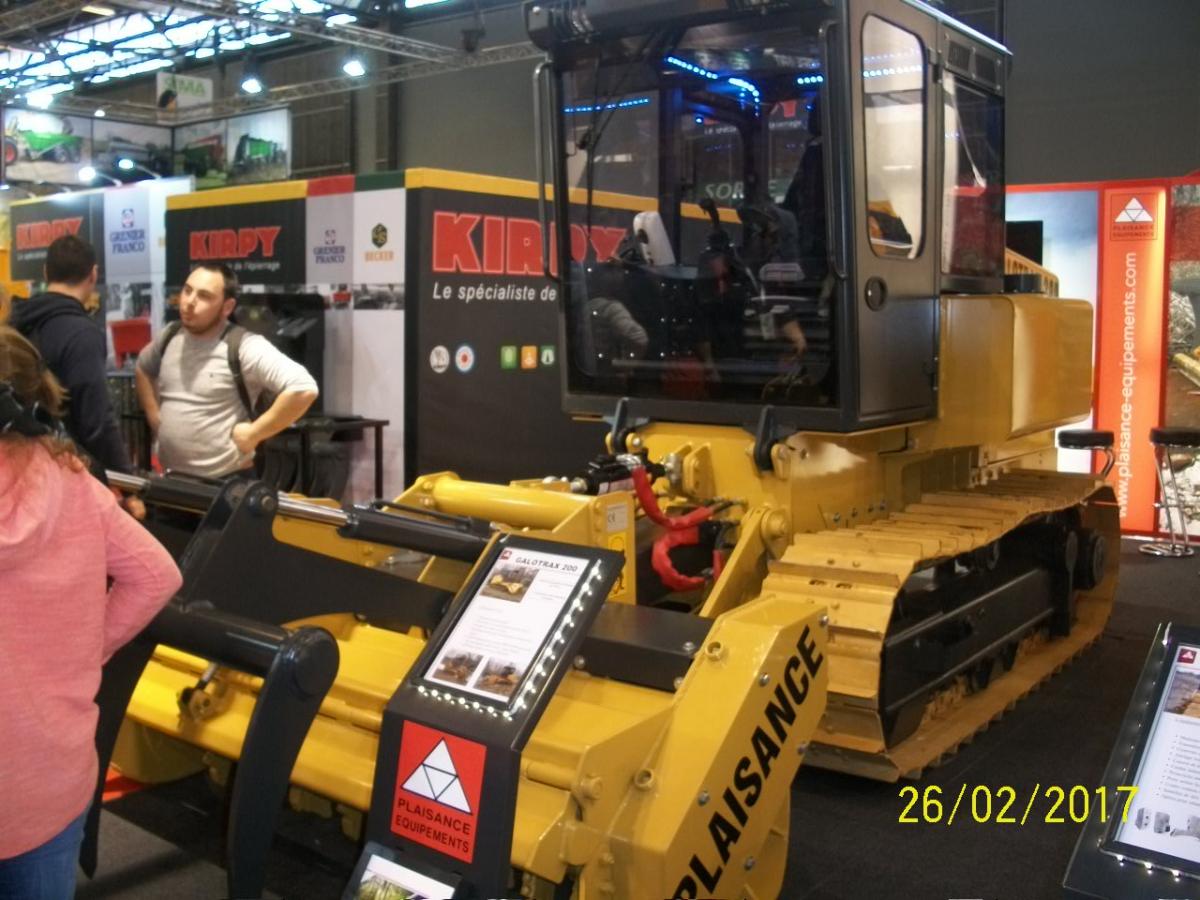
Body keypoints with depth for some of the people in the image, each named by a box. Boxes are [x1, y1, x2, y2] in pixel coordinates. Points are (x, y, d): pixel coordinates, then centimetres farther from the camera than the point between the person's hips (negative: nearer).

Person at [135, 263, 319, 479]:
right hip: (172, 477, 7)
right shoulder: (170, 338, 5)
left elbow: (303, 389, -28)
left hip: (226, 482, -7)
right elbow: (143, 368, 28)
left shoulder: (244, 347, -17)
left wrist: (252, 433, -20)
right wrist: (155, 417, 14)